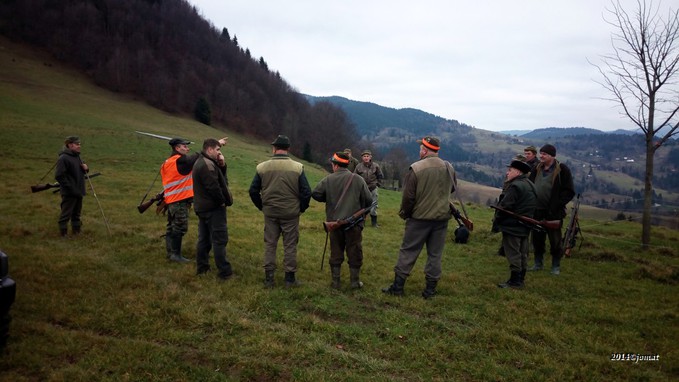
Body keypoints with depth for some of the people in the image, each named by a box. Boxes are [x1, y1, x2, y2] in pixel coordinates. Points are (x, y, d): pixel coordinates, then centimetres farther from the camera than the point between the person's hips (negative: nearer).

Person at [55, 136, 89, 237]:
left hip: (78, 191, 8)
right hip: (69, 193, -8)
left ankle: (76, 229, 28)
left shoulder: (77, 156, 12)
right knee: (66, 213, -2)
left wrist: (86, 168, 1)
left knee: (77, 213, 17)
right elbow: (59, 176, -19)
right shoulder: (63, 158, -15)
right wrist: (70, 187, -19)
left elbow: (83, 170, 25)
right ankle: (63, 232, 6)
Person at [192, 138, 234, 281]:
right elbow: (214, 187, -26)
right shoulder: (208, 165, -20)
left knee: (204, 238, 16)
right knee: (219, 239, -6)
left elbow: (221, 179, 14)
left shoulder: (201, 162, 15)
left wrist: (222, 166, -1)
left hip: (202, 207, 11)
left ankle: (202, 267, 24)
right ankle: (224, 272, -3)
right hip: (213, 208, -11)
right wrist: (222, 202, -12)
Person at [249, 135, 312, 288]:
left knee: (270, 244, 12)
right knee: (290, 245, 9)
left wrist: (262, 206, 13)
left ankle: (268, 278, 17)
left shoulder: (262, 167, -5)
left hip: (270, 212, 1)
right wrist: (301, 208, 7)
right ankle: (290, 277, 15)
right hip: (291, 212, -1)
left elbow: (253, 191, 0)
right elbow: (306, 192, -8)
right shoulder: (297, 167, -8)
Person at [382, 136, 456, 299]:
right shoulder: (449, 168, -1)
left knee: (408, 251, 7)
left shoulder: (416, 169, -16)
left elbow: (408, 196, -12)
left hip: (419, 218, -3)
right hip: (442, 218, 4)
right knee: (435, 254, 12)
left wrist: (405, 213, 4)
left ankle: (398, 286, 13)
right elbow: (452, 189, 16)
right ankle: (430, 288, 18)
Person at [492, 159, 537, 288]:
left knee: (513, 254, -3)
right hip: (525, 226, 10)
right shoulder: (530, 185, 13)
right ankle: (521, 279, 23)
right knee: (522, 254, 14)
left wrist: (496, 222, -11)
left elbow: (505, 206, -20)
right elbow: (530, 208, 16)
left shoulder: (515, 186, -19)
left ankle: (515, 281, 1)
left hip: (512, 226, -10)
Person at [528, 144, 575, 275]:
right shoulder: (537, 169, 8)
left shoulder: (562, 169, -8)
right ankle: (538, 264, 25)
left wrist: (557, 206, -17)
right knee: (537, 238, 12)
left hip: (553, 212, -5)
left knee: (555, 240, 5)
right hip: (537, 211, 5)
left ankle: (556, 266, 17)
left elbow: (569, 191, -9)